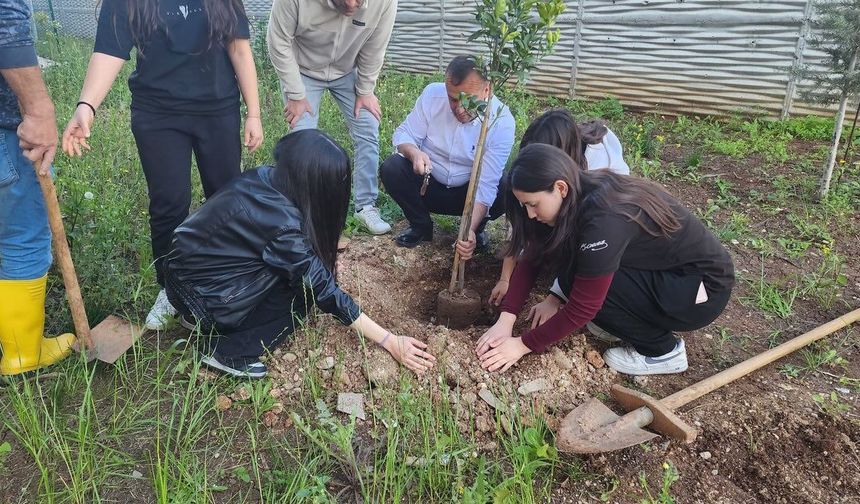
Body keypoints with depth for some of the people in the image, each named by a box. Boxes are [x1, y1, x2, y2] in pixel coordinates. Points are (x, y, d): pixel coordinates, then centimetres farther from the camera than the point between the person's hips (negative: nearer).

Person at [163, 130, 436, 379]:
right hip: (200, 294, -8)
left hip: (193, 262, 8)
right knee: (304, 288, -8)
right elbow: (324, 291, -23)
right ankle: (228, 351, -5)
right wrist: (390, 341, -19)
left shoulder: (263, 177, -6)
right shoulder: (282, 223, -29)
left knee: (303, 266, 4)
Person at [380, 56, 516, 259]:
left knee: (507, 193, -30)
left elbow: (486, 184, -28)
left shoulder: (502, 122, -24)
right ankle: (421, 226, 1)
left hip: (469, 192, -1)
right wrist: (413, 152, -35)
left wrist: (471, 229, -43)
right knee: (391, 169, -26)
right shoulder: (432, 94, -19)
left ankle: (477, 228, 5)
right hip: (427, 183, 2)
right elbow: (404, 134, -10)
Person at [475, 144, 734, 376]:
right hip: (662, 269, 8)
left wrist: (523, 345, -17)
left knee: (576, 278, -21)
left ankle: (662, 351, -3)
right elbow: (531, 259, -4)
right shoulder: (578, 196, -8)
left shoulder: (605, 220, -33)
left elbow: (582, 308, -26)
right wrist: (505, 321, -12)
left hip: (705, 285, -7)